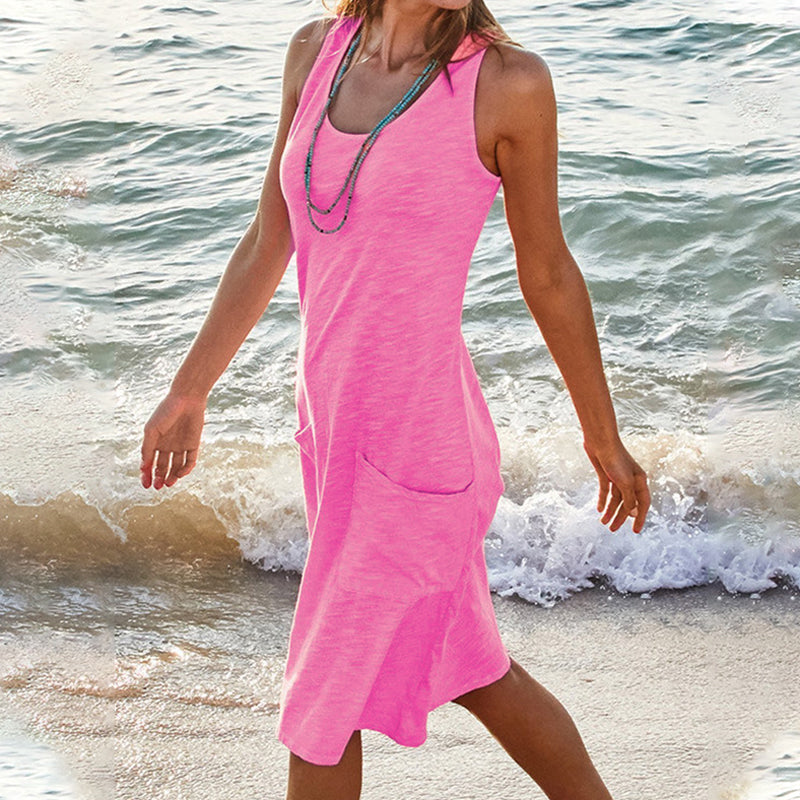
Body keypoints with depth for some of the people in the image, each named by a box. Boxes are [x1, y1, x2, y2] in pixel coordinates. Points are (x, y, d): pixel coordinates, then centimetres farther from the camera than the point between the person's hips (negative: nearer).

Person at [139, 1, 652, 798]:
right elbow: (268, 241, 12)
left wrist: (603, 438, 8)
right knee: (469, 670, 22)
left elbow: (546, 271, -2)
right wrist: (187, 392, 19)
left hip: (417, 450, -6)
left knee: (324, 702, 9)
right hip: (337, 431, 6)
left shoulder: (506, 81, -14)